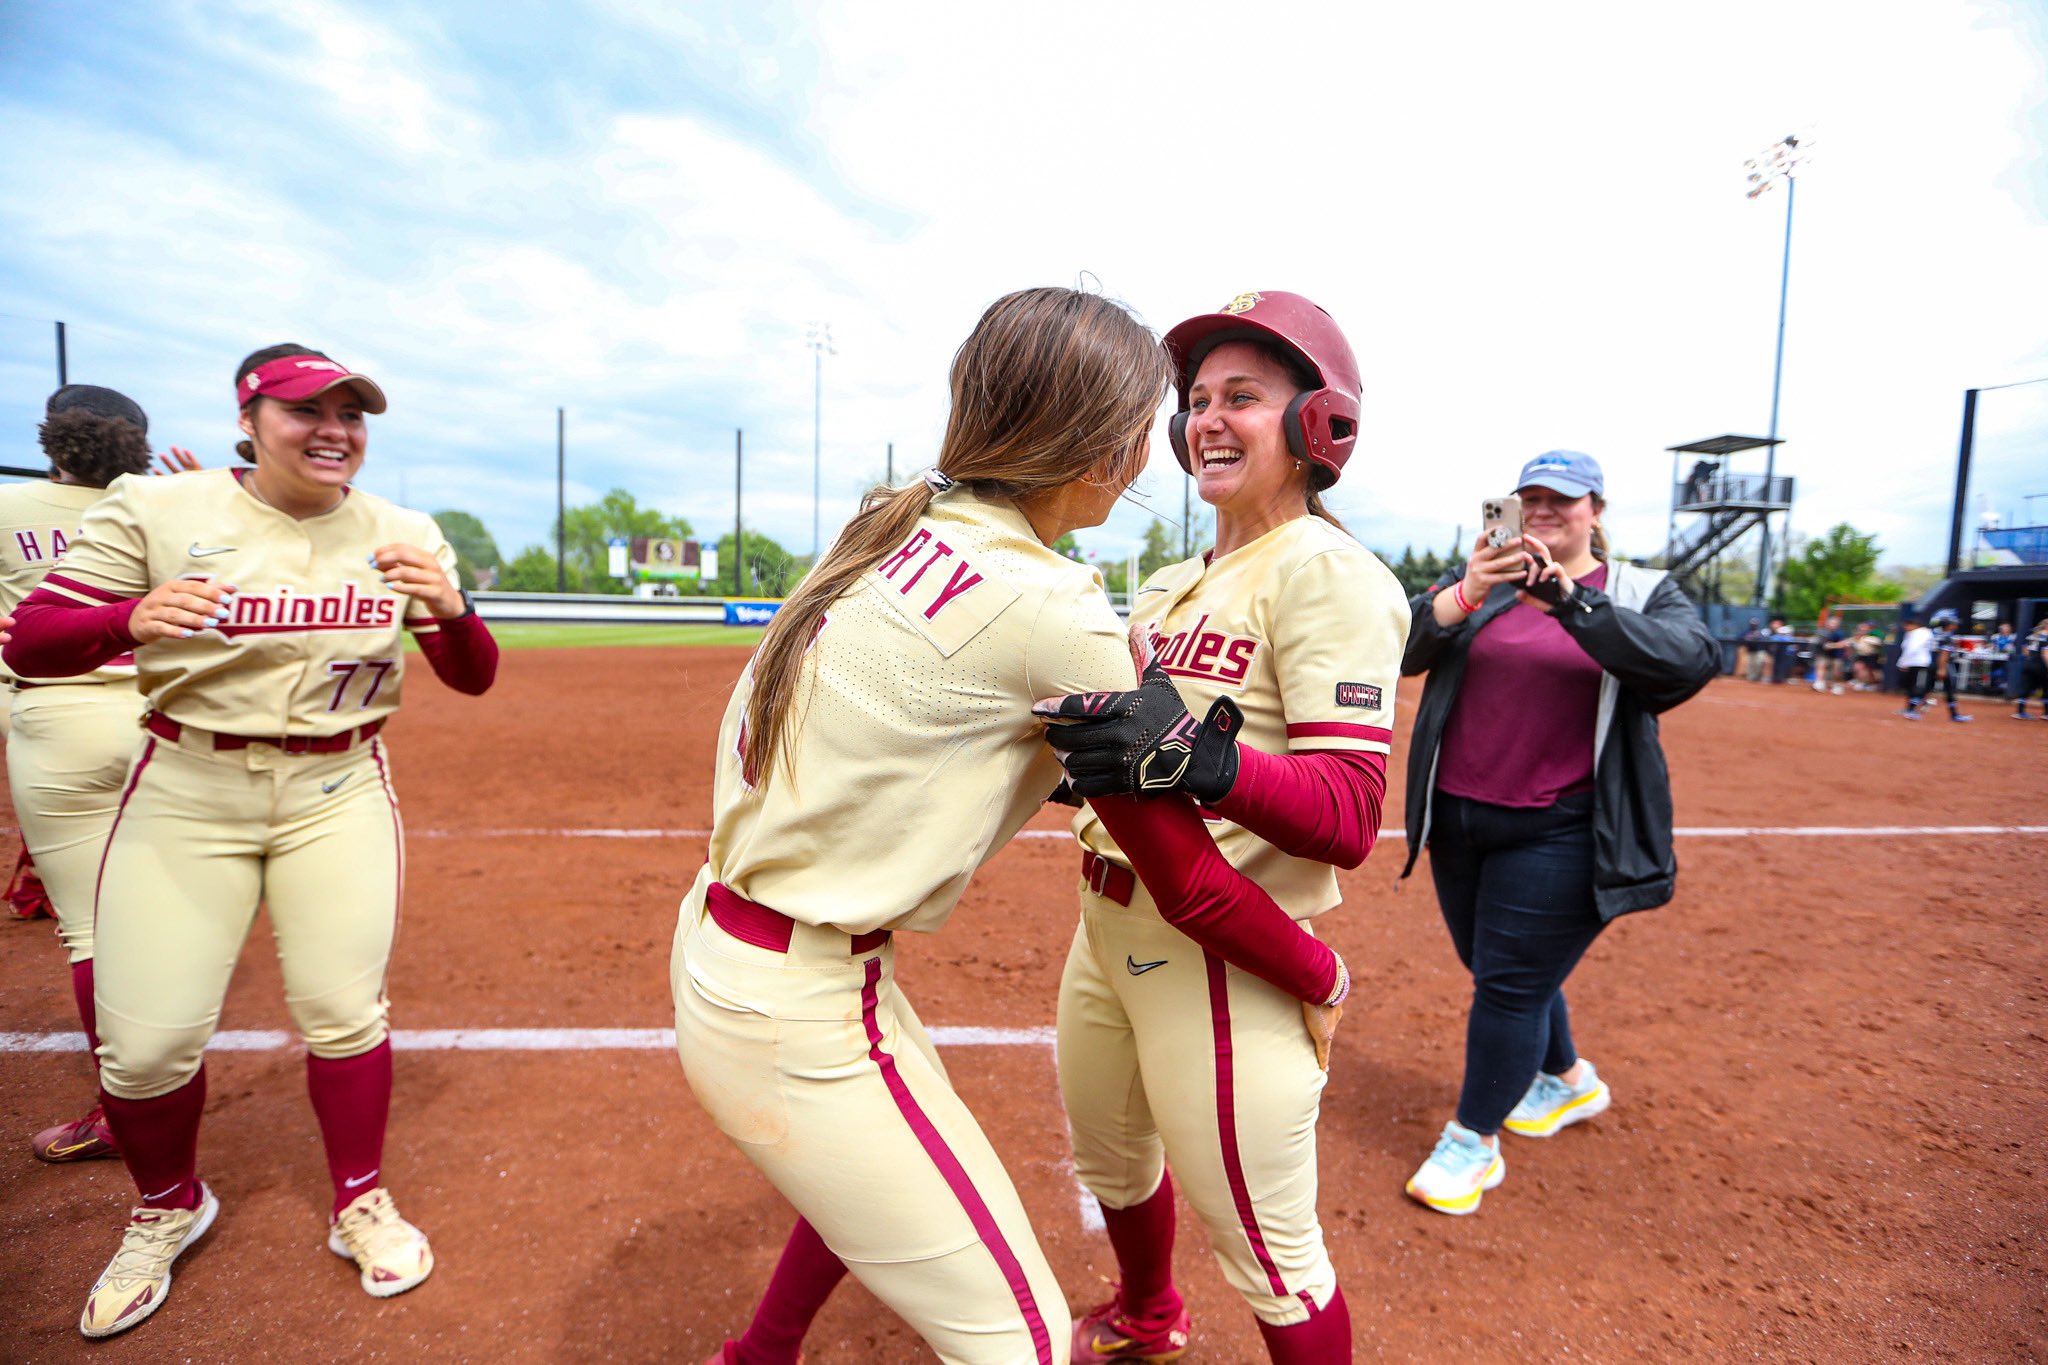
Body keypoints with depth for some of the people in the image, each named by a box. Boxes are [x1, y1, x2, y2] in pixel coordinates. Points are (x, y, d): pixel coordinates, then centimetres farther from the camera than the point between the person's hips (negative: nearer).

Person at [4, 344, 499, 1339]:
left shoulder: (401, 535, 0)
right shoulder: (155, 511, -6)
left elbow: (473, 678, 0)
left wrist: (450, 609, -22)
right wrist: (133, 620, -27)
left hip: (339, 793, 1)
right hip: (185, 793, 0)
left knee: (343, 1014, 2)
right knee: (145, 1041, 2)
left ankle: (360, 1207, 27)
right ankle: (167, 1209, 35)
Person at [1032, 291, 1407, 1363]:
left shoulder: (1327, 571, -15)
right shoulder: (1174, 583, 11)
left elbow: (1350, 818, -25)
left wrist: (1201, 756, -41)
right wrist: (1083, 748, -1)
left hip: (1223, 954, -8)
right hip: (1108, 929, 9)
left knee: (1267, 1253, 8)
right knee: (1111, 1158, 28)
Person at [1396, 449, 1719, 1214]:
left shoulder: (1642, 593, 1)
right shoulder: (1478, 583, 5)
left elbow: (1691, 661, -20)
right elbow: (1405, 648, -11)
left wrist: (1570, 599, -30)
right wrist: (1464, 597, -30)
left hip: (1562, 832, -4)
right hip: (1459, 818, 4)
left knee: (1512, 983, -1)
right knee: (1491, 969, 18)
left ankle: (1474, 1143, 20)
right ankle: (1569, 1081, 45)